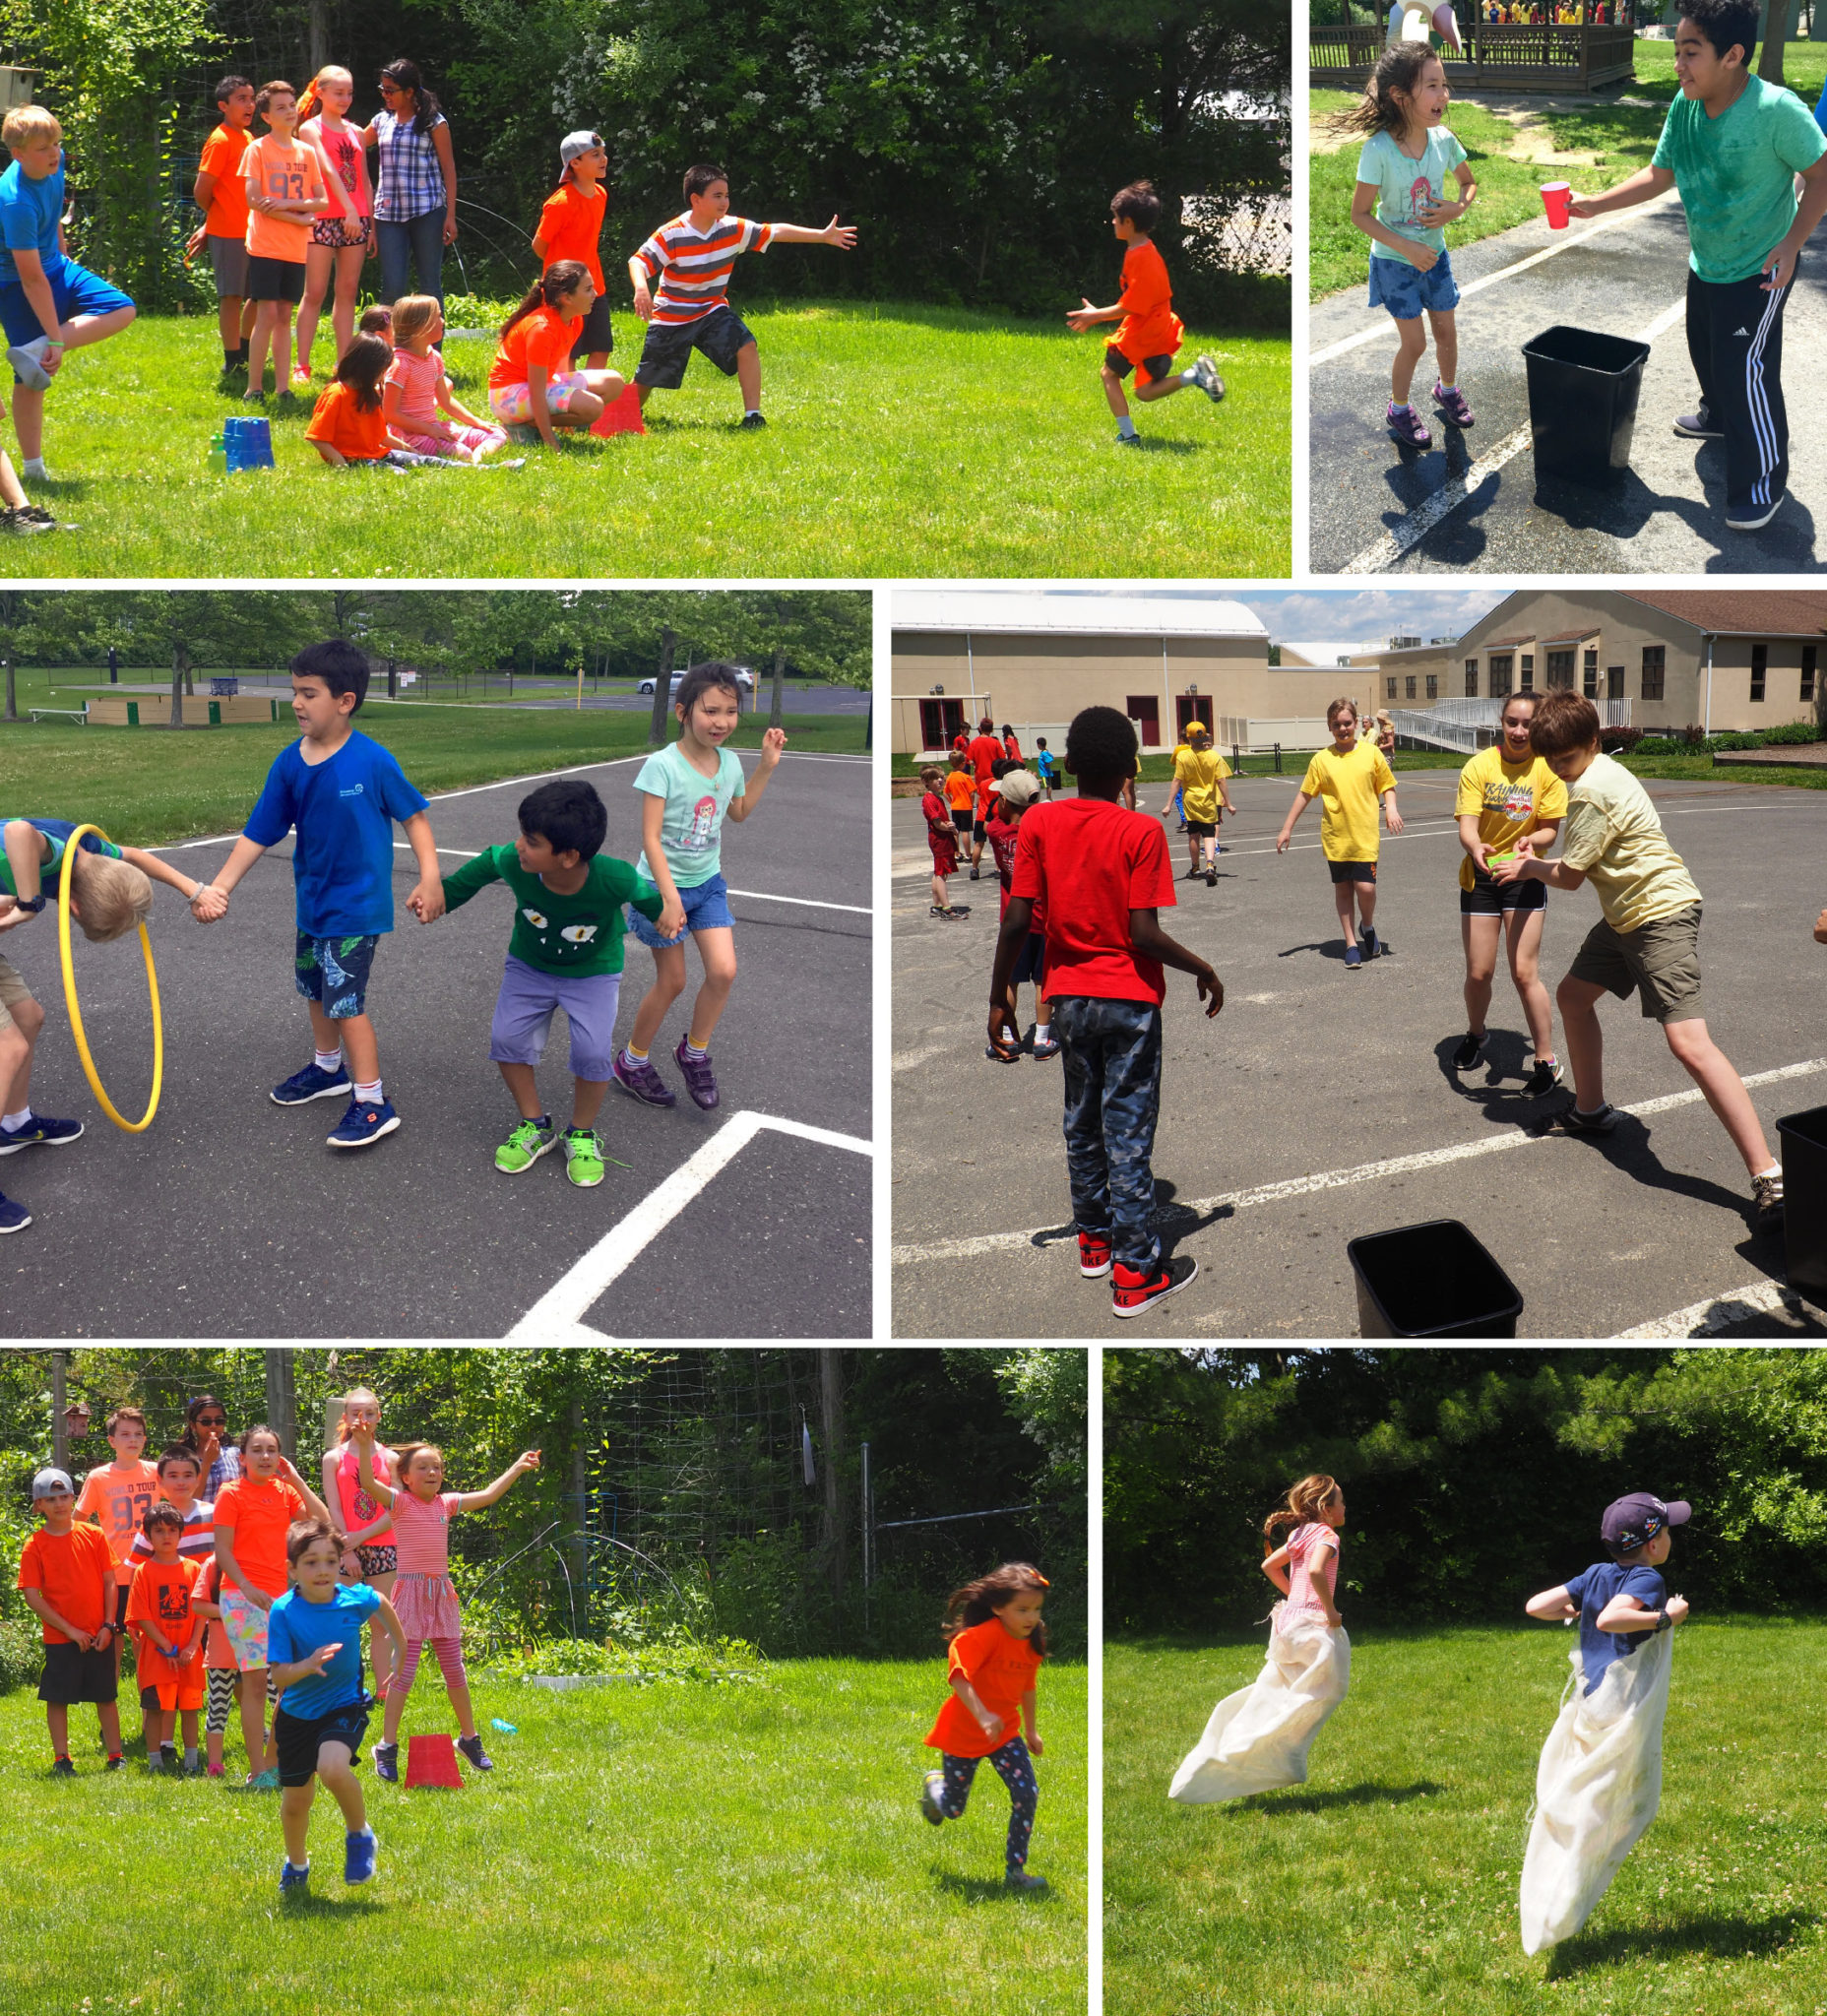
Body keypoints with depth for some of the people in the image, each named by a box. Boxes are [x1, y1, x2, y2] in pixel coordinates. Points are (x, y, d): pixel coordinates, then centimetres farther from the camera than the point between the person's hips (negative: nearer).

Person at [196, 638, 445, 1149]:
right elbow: (259, 834, -2)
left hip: (356, 907, -7)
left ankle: (372, 1102, -1)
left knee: (346, 999, -9)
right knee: (316, 989, 23)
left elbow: (413, 815, -9)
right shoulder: (289, 764, -6)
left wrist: (430, 878, -15)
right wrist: (219, 887, -8)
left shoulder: (372, 761, -20)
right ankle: (329, 1068, 45)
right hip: (313, 901, 7)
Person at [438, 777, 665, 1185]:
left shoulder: (613, 880, -38)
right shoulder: (512, 864, -32)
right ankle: (535, 1127, 16)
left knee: (593, 1052, -17)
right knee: (507, 1038, -9)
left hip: (593, 972, -3)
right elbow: (486, 863, -7)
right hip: (530, 964, 3)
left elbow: (648, 897, -14)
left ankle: (582, 1136, 11)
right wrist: (445, 892, -1)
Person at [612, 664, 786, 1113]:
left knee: (723, 971, -8)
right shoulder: (663, 765, -21)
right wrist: (670, 898, -27)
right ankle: (632, 1061, 26)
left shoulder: (729, 762, -3)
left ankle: (695, 1052, 16)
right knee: (671, 981, 4)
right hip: (663, 884, -5)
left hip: (708, 882, 5)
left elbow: (740, 812, 18)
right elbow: (651, 837, -22)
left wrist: (767, 765, 6)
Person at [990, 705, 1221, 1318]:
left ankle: (1094, 1241, 32)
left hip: (1068, 997, 4)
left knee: (1082, 1123, 19)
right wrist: (1203, 971, -2)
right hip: (1129, 999, -4)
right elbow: (1144, 935, -17)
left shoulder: (1039, 823, -5)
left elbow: (1017, 921, -7)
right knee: (1129, 1135, 0)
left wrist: (998, 999, 2)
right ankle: (1135, 1275, 3)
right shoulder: (1141, 832, -14)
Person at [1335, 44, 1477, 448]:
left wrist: (1458, 208, -16)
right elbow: (1360, 213, -19)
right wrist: (1406, 247, -24)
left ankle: (1447, 389, 45)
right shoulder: (1378, 150, -27)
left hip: (1435, 254, 4)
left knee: (1446, 331, 17)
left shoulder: (1442, 140, -13)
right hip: (1395, 261, -4)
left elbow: (1469, 182, 6)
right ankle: (1399, 408, 26)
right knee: (1414, 343, 2)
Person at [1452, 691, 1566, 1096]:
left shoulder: (1546, 769, -11)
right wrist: (1476, 847, -41)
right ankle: (1475, 1036, 38)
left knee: (1524, 972, -9)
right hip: (1480, 875, 1)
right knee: (1478, 972, 7)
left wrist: (1531, 841, -31)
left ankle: (1547, 1061, 2)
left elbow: (1550, 829, -7)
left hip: (1525, 876, -1)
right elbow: (1466, 826, -19)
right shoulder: (1480, 766, -11)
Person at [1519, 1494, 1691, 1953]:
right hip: (1625, 1715, -7)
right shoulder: (1648, 1580, -14)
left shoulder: (1596, 1576, 6)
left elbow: (1536, 1606, 3)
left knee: (1565, 1808, 13)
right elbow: (1611, 1618, -33)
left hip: (1588, 1705, 7)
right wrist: (1665, 1617, -22)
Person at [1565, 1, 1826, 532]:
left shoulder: (1776, 110, -31)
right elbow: (1659, 174, 2)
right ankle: (1718, 416, 54)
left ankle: (1764, 483, 2)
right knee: (1706, 349, 25)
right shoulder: (1685, 106, -11)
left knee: (1747, 367, -11)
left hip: (1760, 269, -7)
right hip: (1705, 264, 7)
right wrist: (1595, 204, -5)